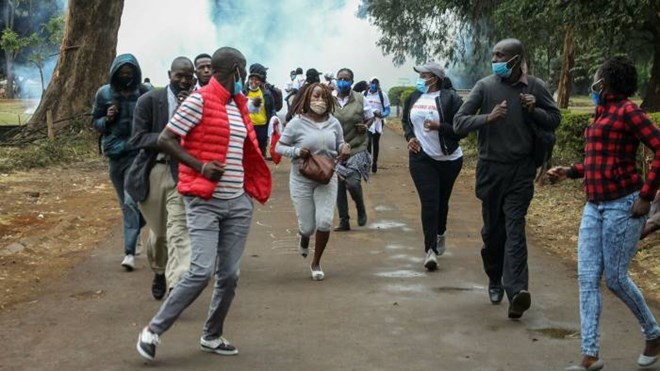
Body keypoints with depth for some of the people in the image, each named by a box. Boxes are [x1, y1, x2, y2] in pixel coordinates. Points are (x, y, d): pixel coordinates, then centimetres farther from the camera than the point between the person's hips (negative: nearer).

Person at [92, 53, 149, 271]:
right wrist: (107, 119, -10)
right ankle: (134, 239, 34)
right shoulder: (104, 94, 2)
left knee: (132, 202, -13)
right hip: (114, 154, 4)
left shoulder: (145, 93, -4)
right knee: (125, 204, 15)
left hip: (137, 153, -4)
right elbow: (95, 123, 10)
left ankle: (130, 252, -10)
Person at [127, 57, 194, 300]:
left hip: (182, 172, 0)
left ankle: (176, 285, -24)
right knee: (158, 231, 13)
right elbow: (137, 138, -7)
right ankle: (159, 272, 41)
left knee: (179, 229, -16)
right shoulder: (149, 101, -1)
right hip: (153, 172, 1)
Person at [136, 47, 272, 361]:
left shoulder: (239, 105, 13)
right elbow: (165, 140, -11)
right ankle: (154, 330, 1)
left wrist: (254, 185, 12)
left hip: (238, 203, 7)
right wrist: (201, 167, -18)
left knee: (229, 275, 6)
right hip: (204, 202, -7)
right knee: (201, 272, -14)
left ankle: (212, 336, 22)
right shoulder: (199, 100, -10)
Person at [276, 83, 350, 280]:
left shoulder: (334, 123, 1)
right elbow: (279, 147, -3)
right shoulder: (297, 123, -9)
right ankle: (303, 237, 44)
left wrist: (344, 148, -11)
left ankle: (316, 263, 12)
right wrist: (296, 151, -21)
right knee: (308, 226, 2)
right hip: (301, 180, -2)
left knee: (325, 221, -11)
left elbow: (339, 146, 13)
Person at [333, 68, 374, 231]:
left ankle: (361, 210, 13)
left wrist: (365, 126, -9)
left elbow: (370, 117, 13)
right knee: (339, 186, 5)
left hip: (356, 148, -2)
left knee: (353, 182, -17)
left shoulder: (360, 99, -1)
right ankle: (344, 221, 17)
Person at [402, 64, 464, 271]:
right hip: (421, 157, 2)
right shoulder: (413, 98, 5)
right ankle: (431, 249, -12)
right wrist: (410, 137, 1)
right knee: (428, 202, -10)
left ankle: (440, 233, 44)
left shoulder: (450, 98, -10)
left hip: (448, 159, -2)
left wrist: (439, 126, -24)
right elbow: (405, 121, 20)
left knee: (441, 201, 15)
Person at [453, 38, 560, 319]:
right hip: (490, 168, 1)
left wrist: (534, 111, -10)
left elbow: (554, 119, 11)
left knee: (514, 228, -12)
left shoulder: (534, 87, 0)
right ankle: (495, 280, 31)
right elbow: (458, 123, -6)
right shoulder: (485, 86, -3)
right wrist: (488, 118, -23)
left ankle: (516, 291, -20)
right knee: (492, 229, 11)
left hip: (521, 170, -1)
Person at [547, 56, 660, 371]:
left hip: (623, 205, -8)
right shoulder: (603, 113, 14)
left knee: (615, 278, -1)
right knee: (588, 278, 1)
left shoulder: (627, 111, -12)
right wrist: (570, 172, 12)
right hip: (595, 206, 8)